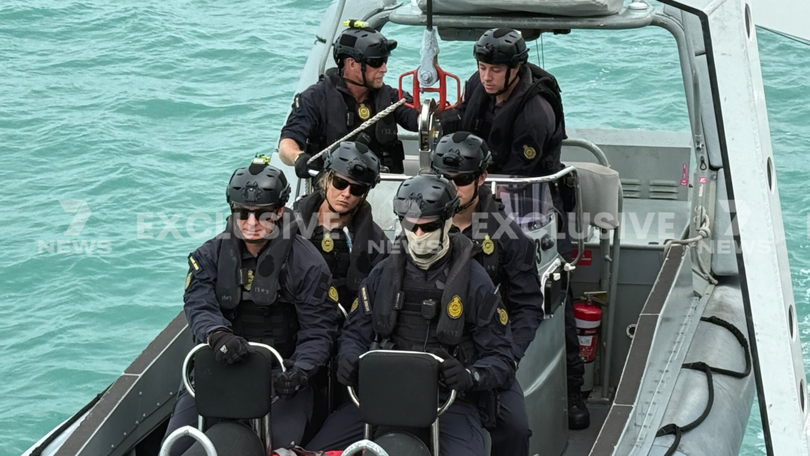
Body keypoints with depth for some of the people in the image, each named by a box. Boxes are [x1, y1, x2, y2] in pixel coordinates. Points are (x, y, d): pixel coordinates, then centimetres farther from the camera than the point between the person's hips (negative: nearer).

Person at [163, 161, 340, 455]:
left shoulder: (306, 262, -3)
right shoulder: (210, 255, 5)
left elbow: (319, 328, -6)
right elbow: (199, 306, -10)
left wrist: (301, 370, -25)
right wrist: (218, 335, -34)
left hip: (281, 371, -2)